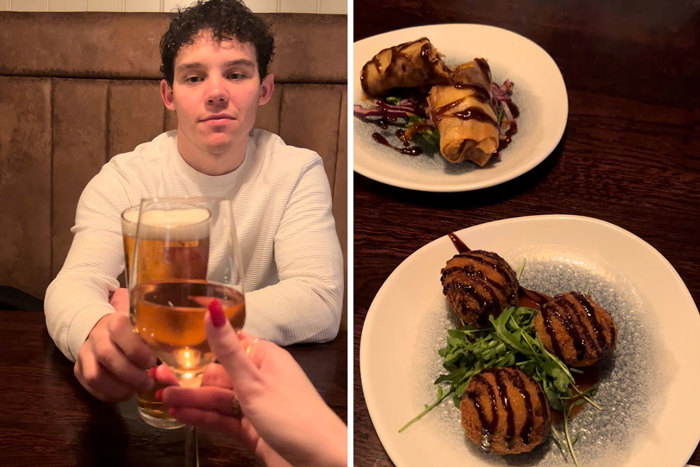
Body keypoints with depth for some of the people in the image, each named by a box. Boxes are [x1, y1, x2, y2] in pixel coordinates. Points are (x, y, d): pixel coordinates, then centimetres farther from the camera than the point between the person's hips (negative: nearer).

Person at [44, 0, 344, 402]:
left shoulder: (297, 172, -6)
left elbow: (321, 303, -19)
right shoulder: (122, 180, -6)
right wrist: (99, 331, -47)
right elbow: (72, 287, -21)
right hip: (144, 385, -1)